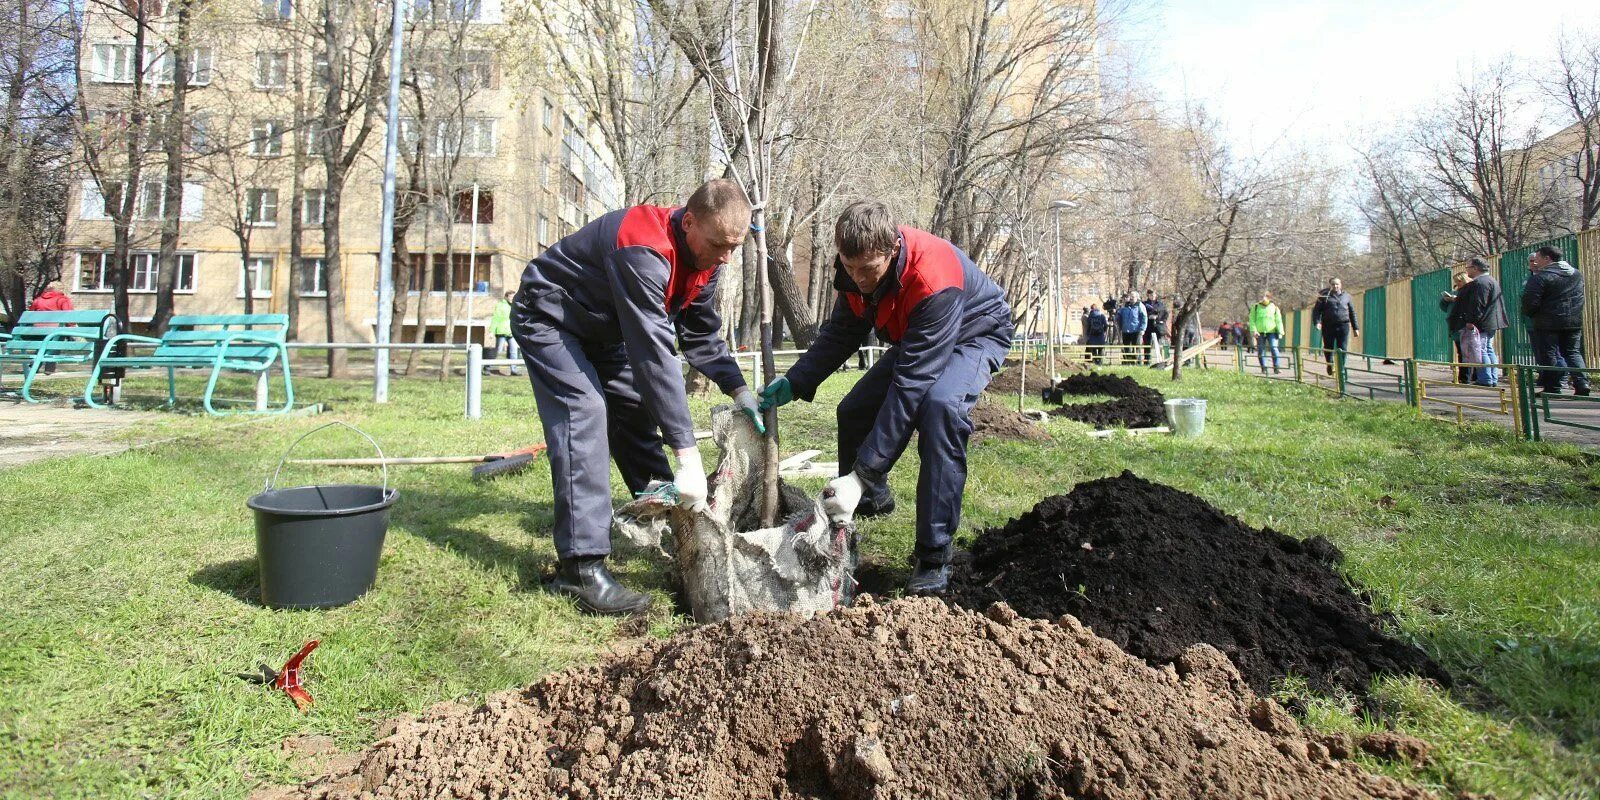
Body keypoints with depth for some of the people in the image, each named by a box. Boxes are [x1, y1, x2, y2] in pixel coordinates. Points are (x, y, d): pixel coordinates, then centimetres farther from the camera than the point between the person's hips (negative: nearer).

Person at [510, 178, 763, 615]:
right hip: (548, 320, -9)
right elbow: (655, 354, -42)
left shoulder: (704, 256, -9)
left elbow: (702, 335, 1)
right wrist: (687, 453, -42)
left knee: (635, 412, 8)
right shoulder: (644, 251, -38)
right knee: (584, 416, -24)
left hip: (602, 329, 9)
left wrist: (739, 390, -14)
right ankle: (580, 565, -25)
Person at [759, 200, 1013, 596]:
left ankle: (934, 557, -26)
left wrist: (863, 474, -43)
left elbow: (911, 384, -43)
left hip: (975, 335, -7)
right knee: (854, 410, 2)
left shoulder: (933, 280, -42)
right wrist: (794, 382, -20)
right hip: (915, 339, 7)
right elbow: (839, 334, -3)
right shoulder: (856, 269, -20)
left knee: (941, 407, -35)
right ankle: (872, 498, 33)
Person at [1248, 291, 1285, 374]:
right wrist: (1253, 330, -9)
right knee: (1261, 351, 0)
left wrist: (1280, 332, 1)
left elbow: (1279, 321, 9)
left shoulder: (1274, 308, 8)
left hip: (1271, 332, -1)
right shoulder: (1256, 307, 7)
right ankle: (1263, 368, 7)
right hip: (1260, 333, 1)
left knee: (1274, 349, -12)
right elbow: (1252, 320, 4)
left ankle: (1276, 368, -9)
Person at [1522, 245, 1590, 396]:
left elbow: (1530, 302, -17)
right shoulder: (1578, 275, 11)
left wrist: (1528, 314, 2)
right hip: (1574, 322, 6)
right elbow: (1580, 299, 17)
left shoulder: (1539, 277, -14)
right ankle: (1582, 384, 2)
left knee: (1548, 356, 2)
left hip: (1548, 323, -6)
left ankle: (1553, 388, 1)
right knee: (1573, 353, 14)